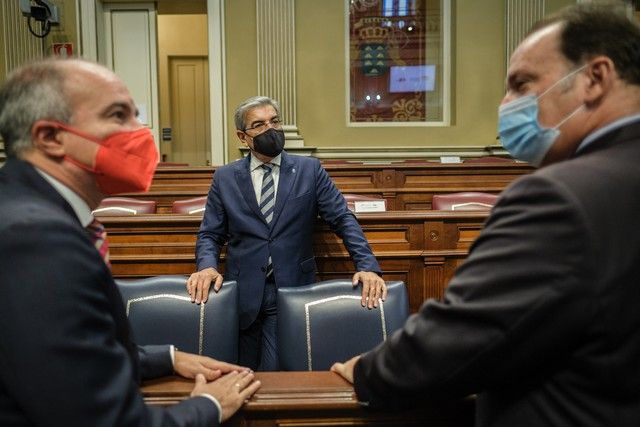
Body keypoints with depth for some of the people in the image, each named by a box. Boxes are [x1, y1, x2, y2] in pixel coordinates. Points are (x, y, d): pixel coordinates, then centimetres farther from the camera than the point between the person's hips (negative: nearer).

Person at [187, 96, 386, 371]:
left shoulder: (310, 170, 2)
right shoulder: (224, 178, 6)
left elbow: (343, 219, -2)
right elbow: (209, 234, 7)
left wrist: (367, 266, -15)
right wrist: (207, 266, -14)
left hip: (293, 289, -1)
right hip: (242, 293, 2)